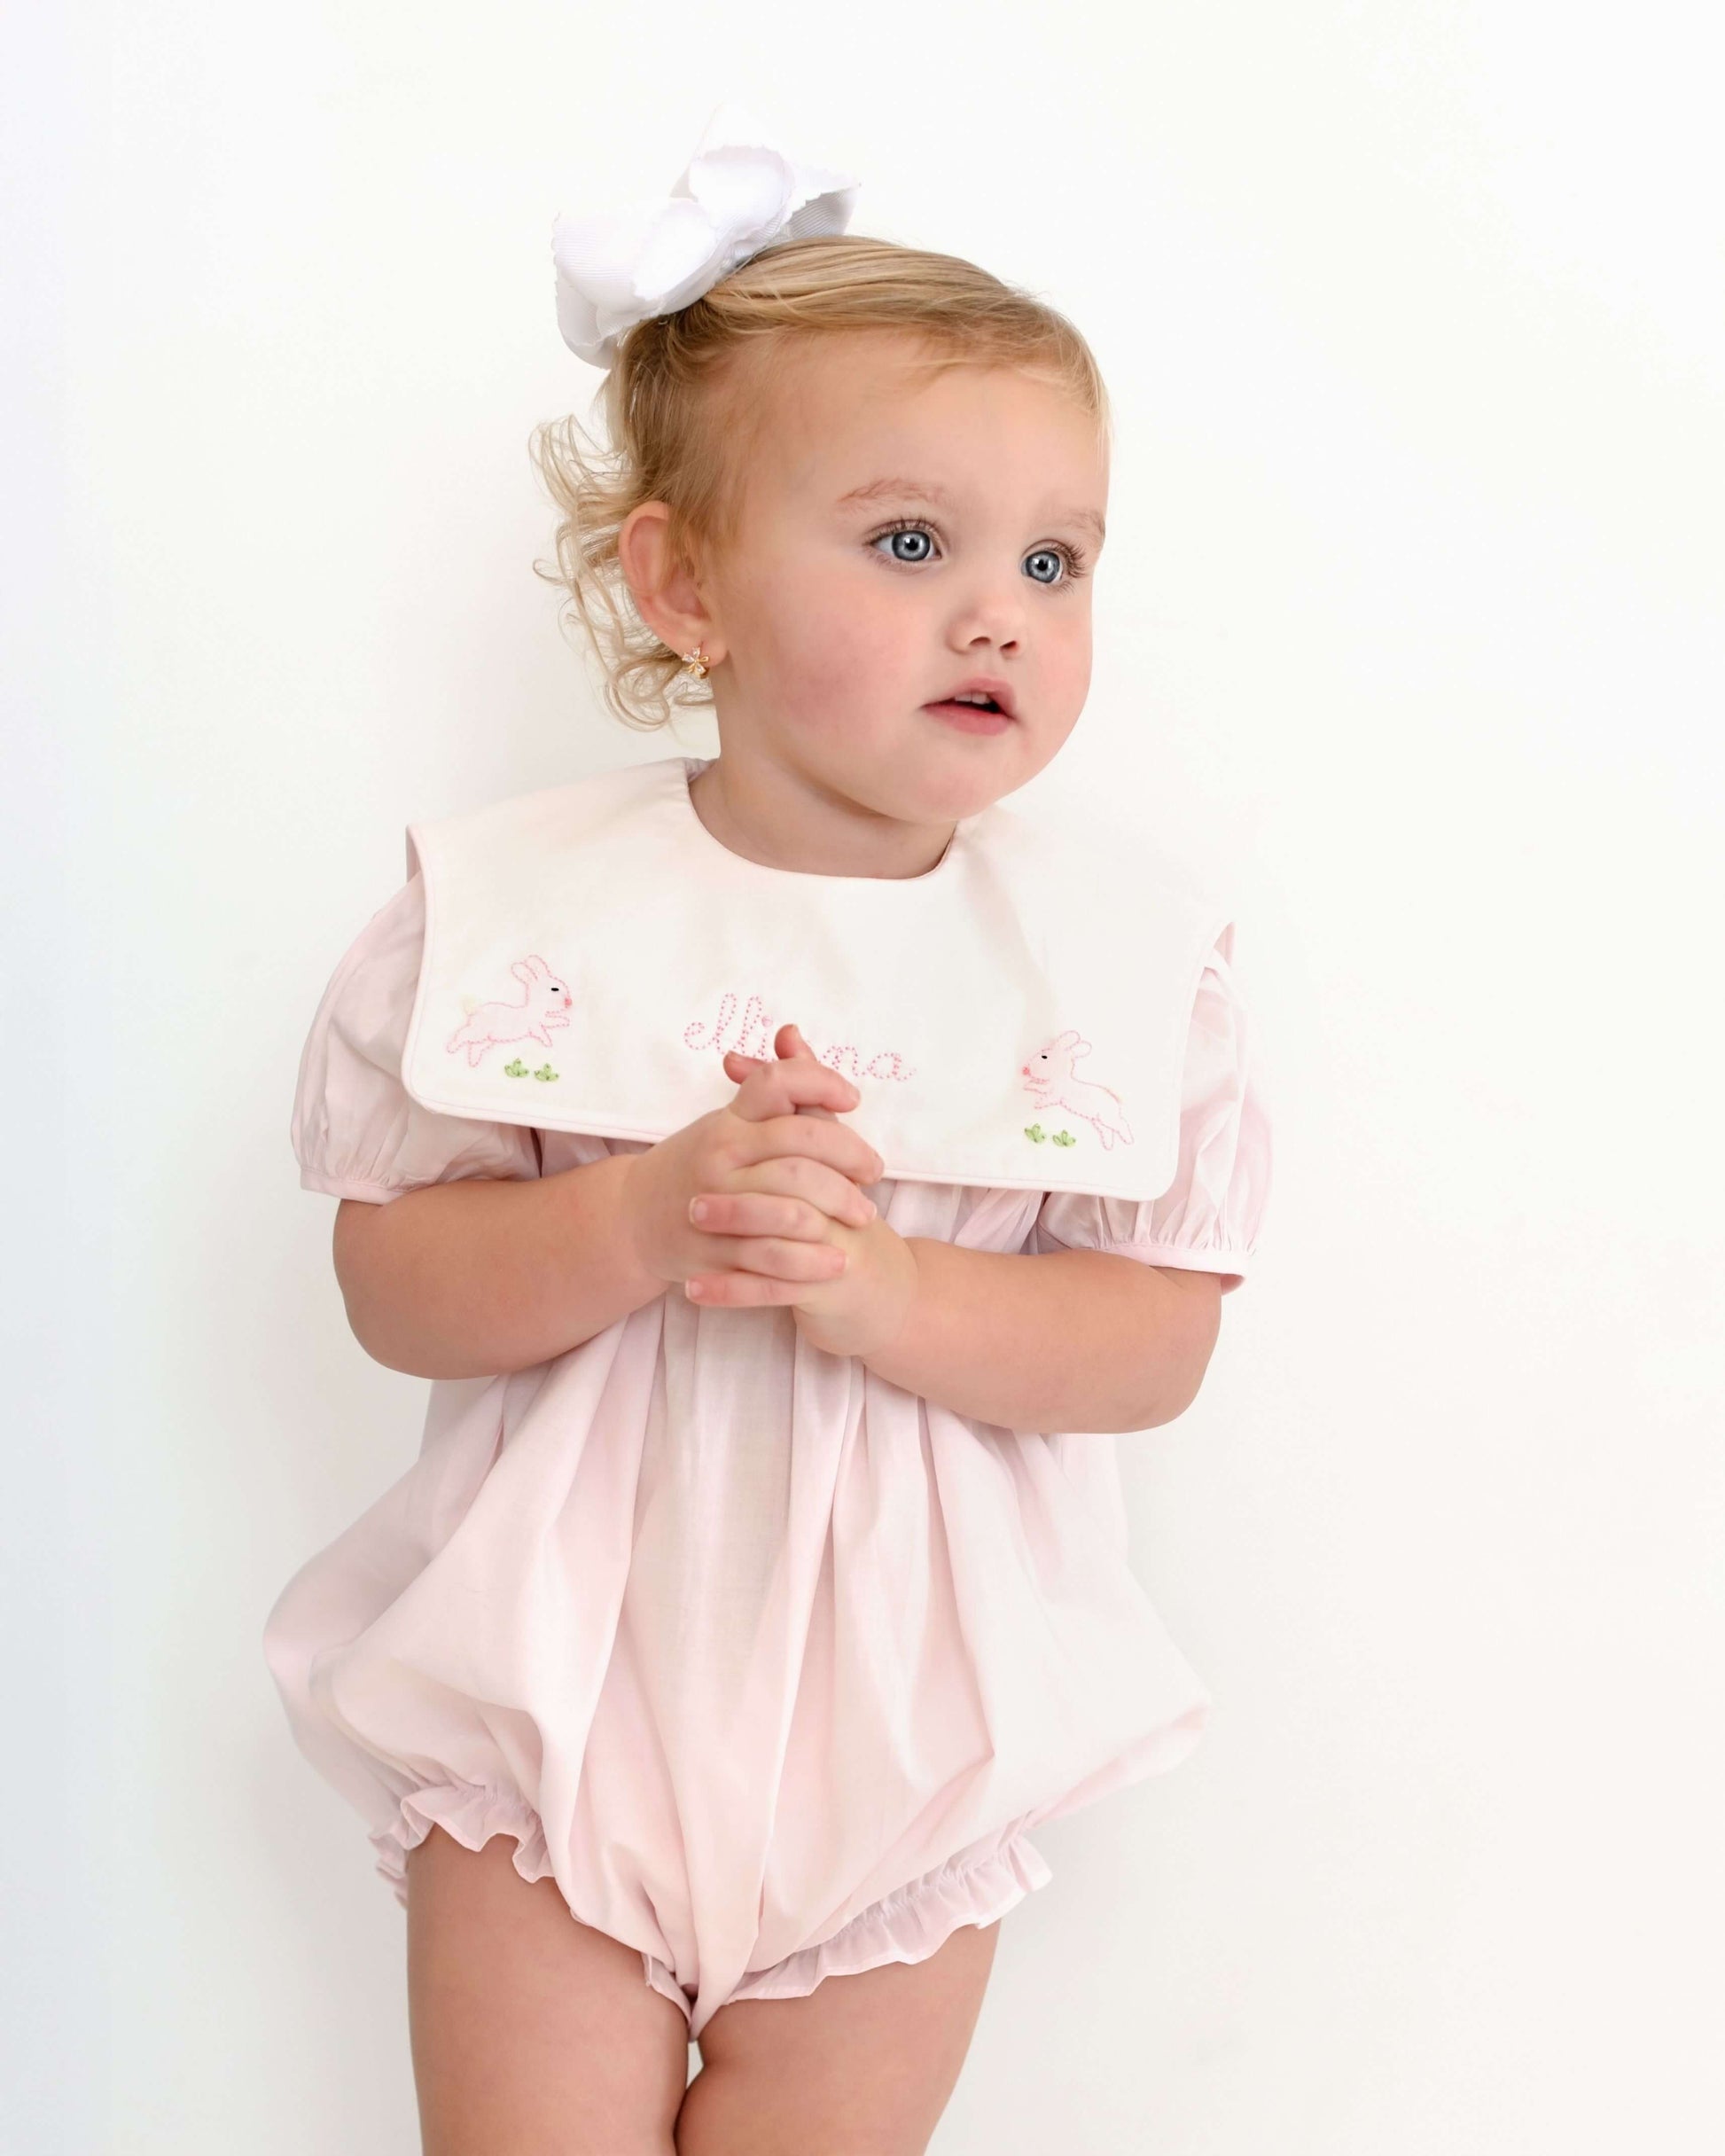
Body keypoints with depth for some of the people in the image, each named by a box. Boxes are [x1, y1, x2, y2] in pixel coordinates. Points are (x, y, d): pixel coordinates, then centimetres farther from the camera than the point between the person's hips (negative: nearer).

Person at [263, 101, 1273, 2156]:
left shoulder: (1125, 946, -6)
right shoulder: (516, 904, -7)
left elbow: (1158, 1343, -7)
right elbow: (389, 1279, -7)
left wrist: (884, 1288, -25)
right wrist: (644, 1226, -25)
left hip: (906, 1735, 1)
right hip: (552, 1691, 0)